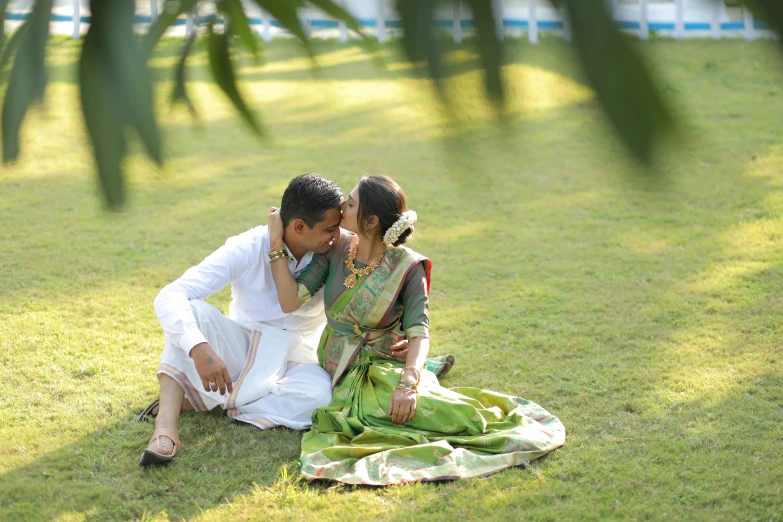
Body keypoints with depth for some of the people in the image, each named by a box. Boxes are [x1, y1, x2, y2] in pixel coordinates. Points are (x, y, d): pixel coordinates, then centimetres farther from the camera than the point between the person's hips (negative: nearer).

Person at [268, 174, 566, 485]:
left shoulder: (406, 267, -8)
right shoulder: (336, 249, 1)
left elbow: (419, 331, -16)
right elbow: (291, 301, -7)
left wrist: (408, 381, -34)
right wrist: (276, 243, -11)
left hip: (386, 367, -1)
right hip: (347, 377, 1)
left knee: (458, 416, -26)